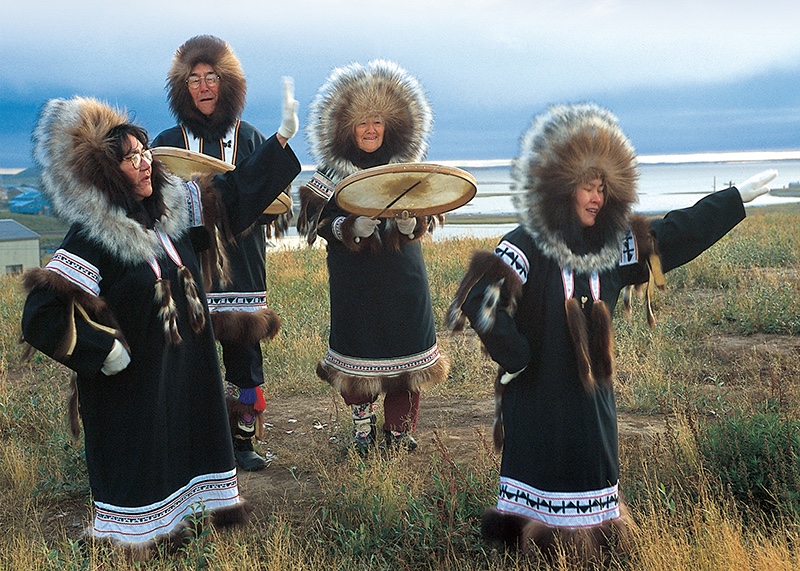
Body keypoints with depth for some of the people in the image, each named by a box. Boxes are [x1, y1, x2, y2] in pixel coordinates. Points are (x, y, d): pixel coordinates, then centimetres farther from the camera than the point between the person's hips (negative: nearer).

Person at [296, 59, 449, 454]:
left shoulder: (404, 167, 7)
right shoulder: (333, 172, 0)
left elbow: (423, 220, 9)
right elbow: (319, 221, -4)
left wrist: (411, 222, -15)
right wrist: (352, 227, -22)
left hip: (403, 275, 2)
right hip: (354, 278, -2)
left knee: (404, 346, 1)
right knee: (360, 344, 0)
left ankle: (399, 430, 16)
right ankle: (362, 421, 23)